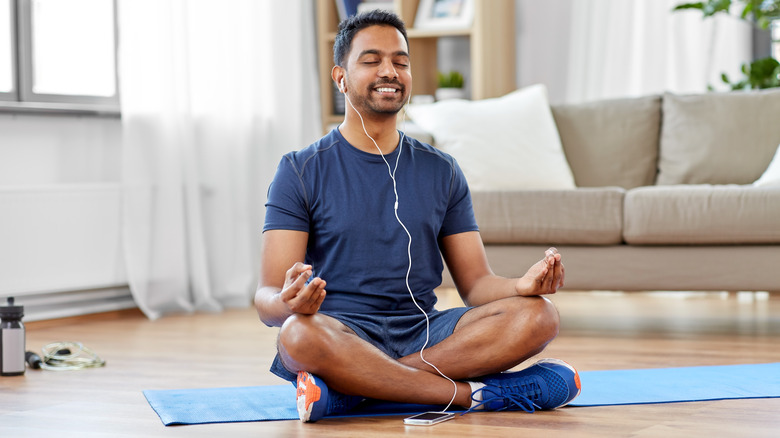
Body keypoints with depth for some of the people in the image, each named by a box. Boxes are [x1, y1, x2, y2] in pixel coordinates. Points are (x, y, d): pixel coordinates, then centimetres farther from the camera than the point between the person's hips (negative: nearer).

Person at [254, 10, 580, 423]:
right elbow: (267, 298, -6)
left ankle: (351, 388, -26)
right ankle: (479, 393, -26)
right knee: (300, 335, -38)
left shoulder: (441, 171, 15)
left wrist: (523, 285, -14)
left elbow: (475, 282, 10)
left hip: (424, 333, 4)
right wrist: (290, 304, -32)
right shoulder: (301, 171, 3)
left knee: (537, 316, -22)